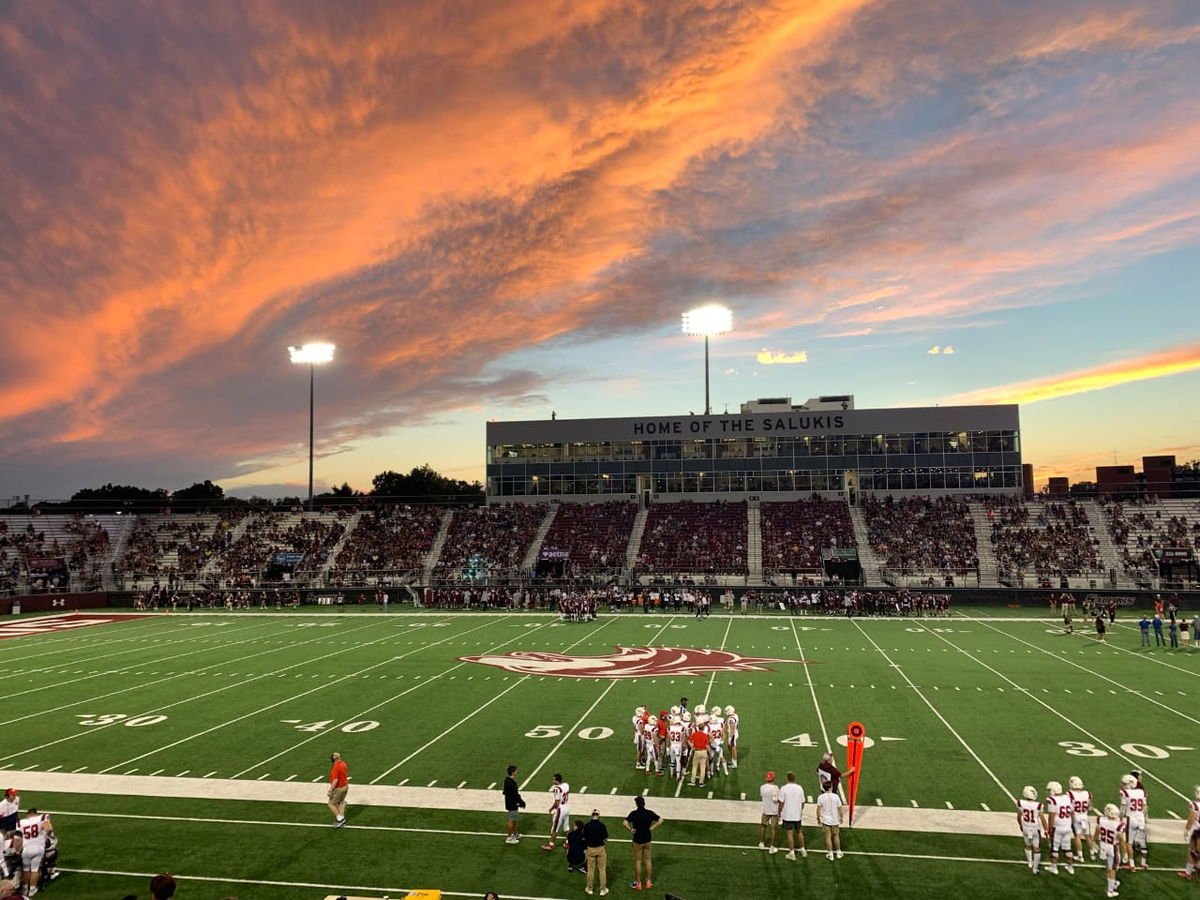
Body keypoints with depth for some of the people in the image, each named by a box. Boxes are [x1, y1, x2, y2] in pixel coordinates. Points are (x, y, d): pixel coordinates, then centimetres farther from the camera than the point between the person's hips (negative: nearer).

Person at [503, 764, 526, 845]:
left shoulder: (507, 780, 2)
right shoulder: (511, 782, -28)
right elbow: (515, 795, -24)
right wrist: (521, 803, -12)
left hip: (510, 802, 10)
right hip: (512, 804, -10)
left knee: (514, 819, 23)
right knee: (511, 820, 3)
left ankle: (515, 833, 39)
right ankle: (509, 838, 14)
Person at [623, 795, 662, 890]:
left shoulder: (634, 814, -18)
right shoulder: (649, 813, -7)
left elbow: (625, 823, -30)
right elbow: (660, 820, 0)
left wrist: (630, 830, -14)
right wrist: (652, 828, -1)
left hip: (637, 840, -3)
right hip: (647, 840, 3)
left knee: (638, 861, 10)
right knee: (647, 860, 16)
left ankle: (638, 883, 19)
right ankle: (648, 882, 25)